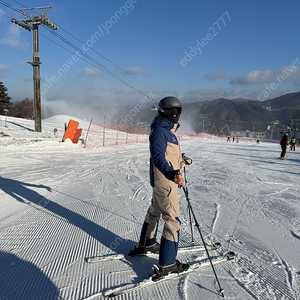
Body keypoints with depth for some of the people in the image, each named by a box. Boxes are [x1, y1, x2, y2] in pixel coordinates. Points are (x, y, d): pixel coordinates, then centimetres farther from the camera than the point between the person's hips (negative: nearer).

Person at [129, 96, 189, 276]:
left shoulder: (168, 131, 11)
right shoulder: (160, 132, -20)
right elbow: (158, 158, -28)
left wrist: (180, 160, 37)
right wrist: (173, 174, -42)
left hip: (163, 180, 11)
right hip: (165, 182, -11)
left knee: (155, 211, 24)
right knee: (173, 221, -5)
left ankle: (147, 244, 45)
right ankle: (167, 265, 6)